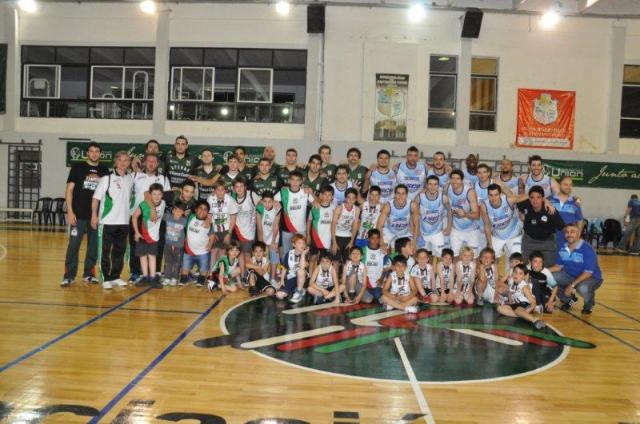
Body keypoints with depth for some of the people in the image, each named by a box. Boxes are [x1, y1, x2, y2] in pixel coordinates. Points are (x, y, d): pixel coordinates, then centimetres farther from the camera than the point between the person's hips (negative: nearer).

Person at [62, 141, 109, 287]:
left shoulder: (104, 170, 8)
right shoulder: (78, 168, 1)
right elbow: (69, 189, -1)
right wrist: (70, 211, -9)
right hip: (79, 215, -3)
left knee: (94, 246, 9)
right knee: (73, 246, -1)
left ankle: (89, 274, 22)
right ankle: (69, 276, 7)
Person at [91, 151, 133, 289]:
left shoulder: (130, 179, 9)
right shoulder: (107, 178, -5)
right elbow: (96, 197, -6)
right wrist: (94, 215, -13)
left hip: (124, 221, 5)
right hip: (108, 221, -4)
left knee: (120, 251, 10)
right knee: (106, 251, 1)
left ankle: (116, 277, 20)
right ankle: (106, 278, 8)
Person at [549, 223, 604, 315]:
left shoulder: (587, 249, -23)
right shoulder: (563, 248, -5)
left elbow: (588, 273, -26)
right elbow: (559, 266, 5)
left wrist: (572, 285, -33)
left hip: (592, 278, -6)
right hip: (570, 275, 6)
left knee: (582, 288, -40)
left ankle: (589, 304, 0)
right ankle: (568, 300, 11)